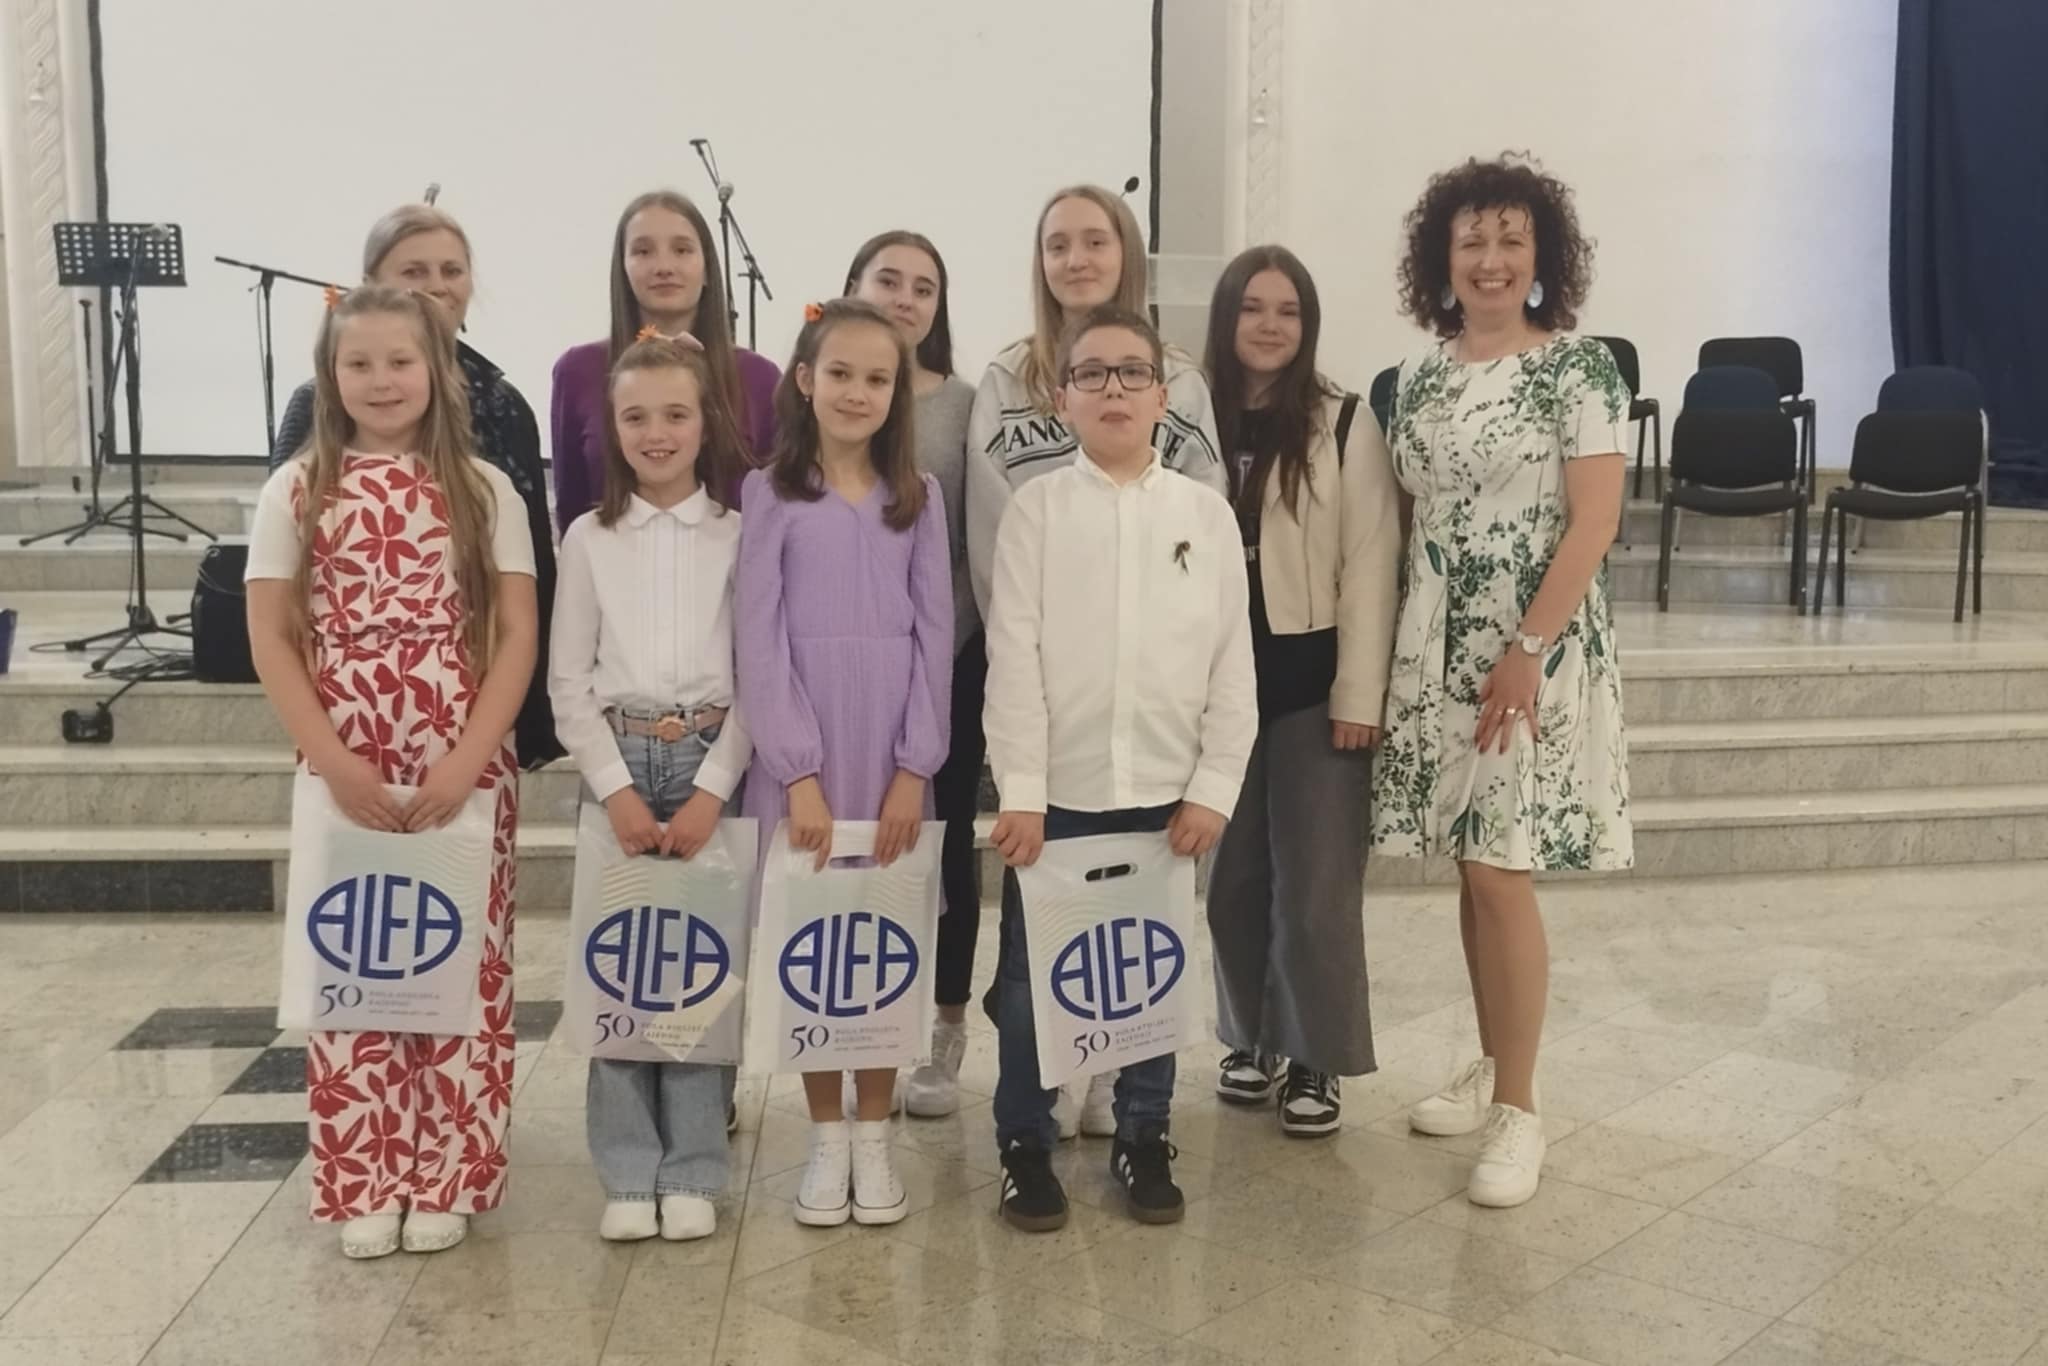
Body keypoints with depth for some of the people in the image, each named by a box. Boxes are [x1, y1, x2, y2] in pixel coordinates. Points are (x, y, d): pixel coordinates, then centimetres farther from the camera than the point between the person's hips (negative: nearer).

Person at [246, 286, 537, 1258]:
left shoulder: (483, 490, 2)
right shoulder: (297, 491, 2)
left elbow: (517, 634, -2)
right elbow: (270, 640, 0)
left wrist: (467, 761, -13)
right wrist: (335, 764, -10)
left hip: (466, 772, 0)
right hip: (343, 773, 0)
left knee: (462, 969, 4)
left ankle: (447, 1179, 16)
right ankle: (361, 1185, 17)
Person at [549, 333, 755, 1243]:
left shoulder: (740, 534, 2)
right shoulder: (589, 537, 5)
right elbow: (568, 679, 2)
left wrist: (712, 789, -11)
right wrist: (616, 787, -8)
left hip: (712, 762, -1)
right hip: (618, 762, 1)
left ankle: (692, 1172, 12)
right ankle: (629, 1175, 11)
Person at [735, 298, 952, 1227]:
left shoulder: (918, 497, 7)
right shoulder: (769, 495, 1)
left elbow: (934, 636, 3)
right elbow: (758, 642, -5)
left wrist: (915, 768, -5)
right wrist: (799, 771, -12)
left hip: (894, 752, 1)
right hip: (798, 755, -1)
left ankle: (874, 1136, 18)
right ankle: (826, 1138, 17)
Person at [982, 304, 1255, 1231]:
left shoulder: (1207, 514, 3)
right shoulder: (1037, 508, -2)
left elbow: (1234, 665, 3)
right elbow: (1013, 658, -6)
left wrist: (1214, 788, -2)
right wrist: (1020, 791, -11)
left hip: (1166, 793, 1)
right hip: (1057, 791, -1)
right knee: (1031, 976, 6)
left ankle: (1144, 1139, 27)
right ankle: (1025, 1145, 22)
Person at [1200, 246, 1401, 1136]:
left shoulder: (1344, 426, -4)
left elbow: (1370, 565, -6)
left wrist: (1359, 693, -11)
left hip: (1312, 679, -3)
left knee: (1315, 881, 1)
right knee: (1233, 875, 12)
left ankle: (1315, 1061, 14)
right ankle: (1251, 1038, 28)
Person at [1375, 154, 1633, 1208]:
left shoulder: (1578, 367, -7)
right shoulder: (1419, 380, 10)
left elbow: (1594, 524, -12)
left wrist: (1527, 651, -18)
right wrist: (1392, 649, 6)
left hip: (1533, 646, -6)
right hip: (1435, 646, 6)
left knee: (1501, 871, -7)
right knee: (1469, 866, 11)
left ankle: (1519, 1111, 4)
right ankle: (1492, 1069, 26)